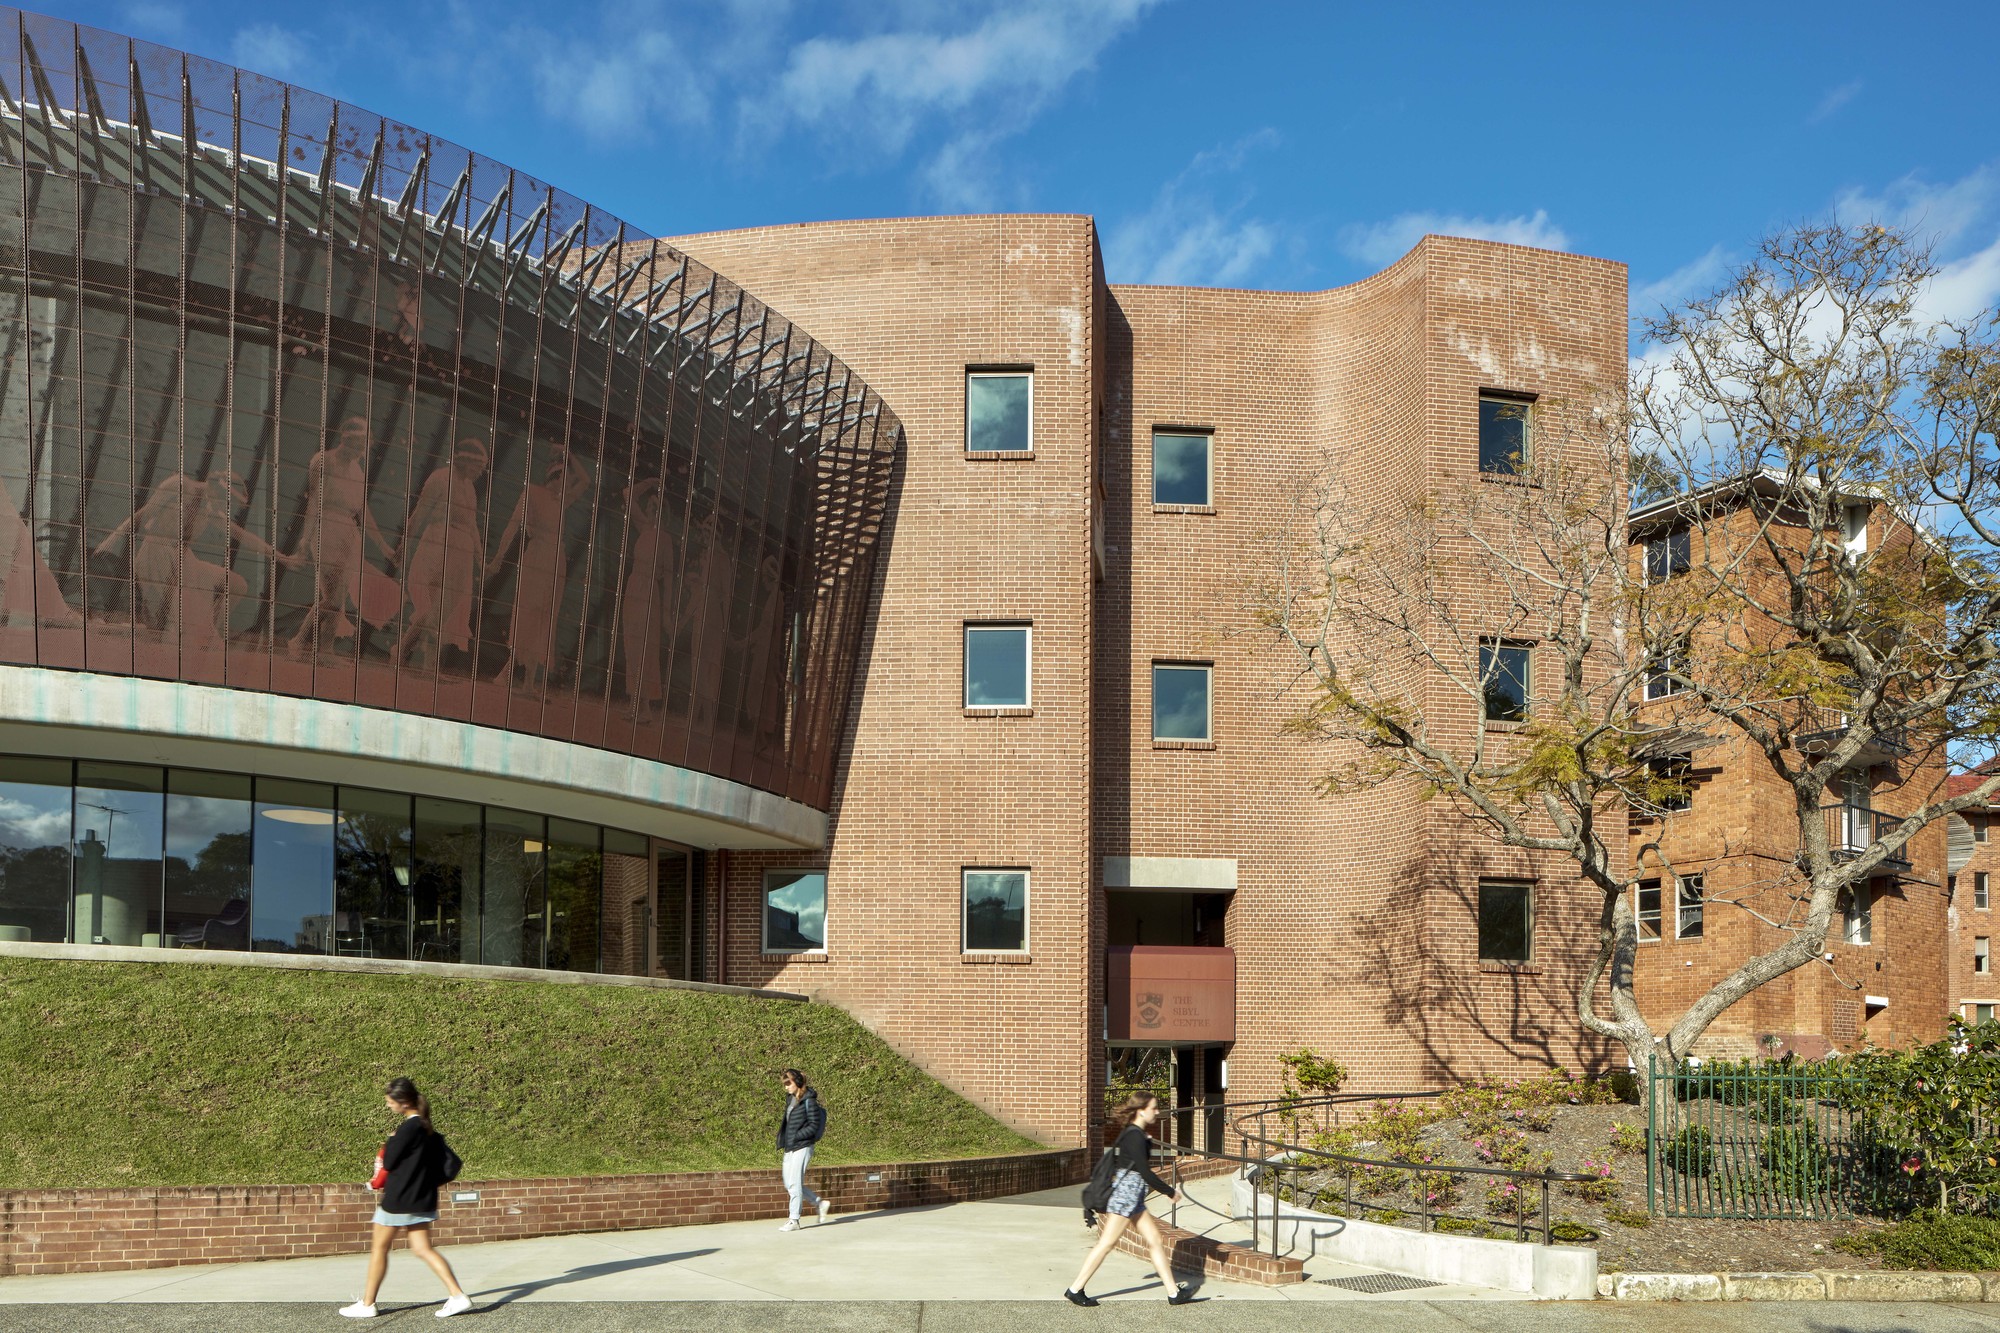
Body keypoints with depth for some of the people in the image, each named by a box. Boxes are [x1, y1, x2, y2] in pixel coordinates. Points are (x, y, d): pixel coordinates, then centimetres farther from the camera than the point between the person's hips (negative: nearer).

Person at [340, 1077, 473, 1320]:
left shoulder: (408, 1129, -20)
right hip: (423, 1199, 9)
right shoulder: (427, 1128, 8)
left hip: (399, 1200, -9)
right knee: (422, 1248, 7)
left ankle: (367, 1304, 17)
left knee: (379, 1248, 7)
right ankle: (458, 1296, -4)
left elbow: (388, 1162, -14)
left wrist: (391, 1140, 2)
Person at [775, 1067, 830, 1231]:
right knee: (789, 1185, 10)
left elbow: (814, 1125, -14)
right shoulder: (791, 1099, 12)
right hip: (789, 1148, 9)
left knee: (794, 1184, -7)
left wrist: (796, 1137, -18)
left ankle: (794, 1220, 1)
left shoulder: (809, 1101, -12)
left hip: (802, 1147, -9)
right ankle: (820, 1203, 22)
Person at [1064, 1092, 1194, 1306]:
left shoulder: (1134, 1133, 14)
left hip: (1134, 1196, 10)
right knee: (1107, 1243, -7)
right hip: (1126, 1192, -10)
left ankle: (1174, 1292, 8)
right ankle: (1075, 1289, -1)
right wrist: (1171, 1192, -10)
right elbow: (1145, 1172, -18)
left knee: (1156, 1241, 7)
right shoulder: (1135, 1136, -16)